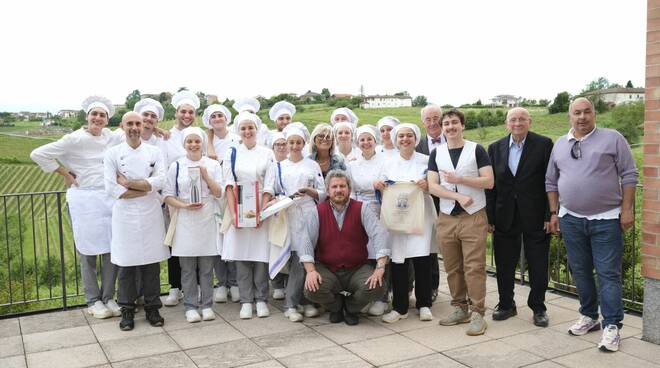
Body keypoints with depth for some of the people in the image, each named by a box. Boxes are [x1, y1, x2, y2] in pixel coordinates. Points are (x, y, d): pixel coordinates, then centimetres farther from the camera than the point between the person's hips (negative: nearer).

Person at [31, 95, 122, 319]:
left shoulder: (111, 138, 9)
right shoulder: (75, 139, -4)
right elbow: (38, 154, -6)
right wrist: (66, 175, -3)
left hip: (110, 198, 4)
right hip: (84, 199, -4)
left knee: (112, 250, 3)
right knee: (89, 251, 3)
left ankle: (108, 298, 16)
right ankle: (93, 301, 15)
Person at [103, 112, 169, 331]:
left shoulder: (154, 152, 5)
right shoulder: (112, 154, 1)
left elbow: (160, 181, -8)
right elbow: (111, 189, -10)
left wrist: (128, 183, -10)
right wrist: (146, 188, -11)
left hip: (150, 214, 1)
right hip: (125, 215, -1)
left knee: (151, 261, 7)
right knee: (126, 263, 4)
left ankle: (152, 307, 20)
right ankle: (127, 310, 19)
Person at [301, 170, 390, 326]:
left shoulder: (361, 209, -2)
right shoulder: (318, 211, 0)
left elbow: (379, 234, -13)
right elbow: (307, 240, -8)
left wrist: (380, 267, -27)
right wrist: (310, 270, -22)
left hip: (357, 269, 0)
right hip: (327, 269, 0)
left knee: (376, 287, -27)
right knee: (311, 290, -28)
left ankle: (351, 308, 9)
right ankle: (336, 306, 10)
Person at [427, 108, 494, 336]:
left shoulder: (476, 150, 2)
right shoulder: (436, 153, 9)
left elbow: (489, 181, -5)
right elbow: (432, 186, 1)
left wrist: (459, 179, -15)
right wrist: (458, 196, -13)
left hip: (473, 217, -3)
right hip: (446, 218, 3)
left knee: (474, 267, -6)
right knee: (452, 268, 9)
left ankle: (477, 313, 2)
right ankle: (460, 308, 21)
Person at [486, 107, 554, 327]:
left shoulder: (544, 144, -3)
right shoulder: (495, 148, 6)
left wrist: (550, 215, -9)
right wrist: (489, 217, 1)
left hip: (535, 217, -3)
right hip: (505, 217, 3)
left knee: (538, 266, 6)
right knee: (504, 265, 10)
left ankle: (538, 308, 22)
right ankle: (506, 305, 26)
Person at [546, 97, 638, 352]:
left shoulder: (612, 138, -3)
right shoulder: (560, 145, 9)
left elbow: (629, 175, -3)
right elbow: (551, 182, 14)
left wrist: (626, 209, -8)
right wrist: (554, 212, 8)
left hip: (606, 219, -4)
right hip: (571, 219, 4)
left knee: (608, 273, -2)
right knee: (580, 271, 13)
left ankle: (612, 326, 5)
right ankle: (589, 316, 27)